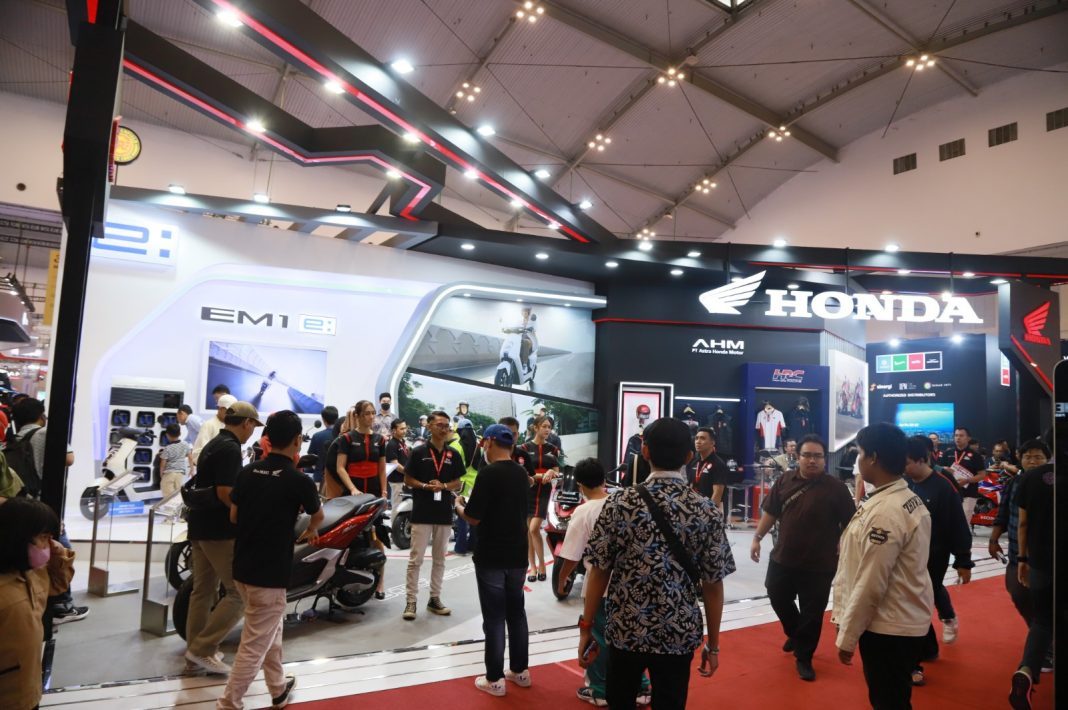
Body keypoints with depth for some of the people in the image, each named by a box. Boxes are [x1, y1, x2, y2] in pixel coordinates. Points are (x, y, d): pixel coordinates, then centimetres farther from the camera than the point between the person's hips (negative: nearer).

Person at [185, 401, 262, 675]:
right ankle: (203, 648, -1)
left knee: (203, 590, 16)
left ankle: (196, 647, 24)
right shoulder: (230, 448, -16)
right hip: (221, 530, -10)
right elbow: (225, 492, -23)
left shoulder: (212, 445, 15)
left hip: (200, 527, 10)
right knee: (240, 592, -5)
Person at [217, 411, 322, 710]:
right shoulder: (299, 481, -14)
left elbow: (233, 516, 10)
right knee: (255, 645, 4)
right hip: (270, 573, -7)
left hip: (242, 567, 7)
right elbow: (318, 516, 6)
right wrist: (311, 531, 29)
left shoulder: (247, 472, 0)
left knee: (271, 629, 23)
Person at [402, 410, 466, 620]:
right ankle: (410, 601, 5)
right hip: (421, 512, -3)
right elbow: (408, 480, 1)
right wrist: (426, 486, -16)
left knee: (439, 559, 11)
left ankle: (434, 598, 20)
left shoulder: (454, 455, 6)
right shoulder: (419, 452, -2)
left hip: (444, 512, 3)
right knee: (416, 559, -2)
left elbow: (458, 482, 9)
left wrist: (444, 486, -11)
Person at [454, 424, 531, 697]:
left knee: (494, 617, 1)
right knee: (516, 613, 16)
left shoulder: (489, 473, -17)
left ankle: (494, 679, 9)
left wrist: (459, 505, 3)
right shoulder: (522, 474, 6)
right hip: (517, 554, 7)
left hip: (491, 556, -7)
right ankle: (520, 671, 26)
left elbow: (473, 518, -17)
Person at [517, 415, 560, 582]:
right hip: (527, 492, 0)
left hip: (545, 493, 0)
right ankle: (533, 567, 16)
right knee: (527, 531, 4)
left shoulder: (553, 450, 9)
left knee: (534, 529, -12)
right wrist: (541, 475, -16)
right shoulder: (525, 448, 1)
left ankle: (542, 565, 4)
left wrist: (551, 472, -16)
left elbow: (556, 472, 7)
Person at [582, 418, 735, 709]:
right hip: (679, 634, 1)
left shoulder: (619, 504, -10)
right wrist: (713, 644, 7)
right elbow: (713, 585, -4)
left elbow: (599, 571, -7)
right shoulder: (707, 512, -8)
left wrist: (586, 628, 3)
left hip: (626, 630, 0)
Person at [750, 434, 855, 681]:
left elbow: (849, 525, -6)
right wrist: (757, 537, 6)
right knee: (778, 599, 19)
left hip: (819, 565, -4)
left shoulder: (835, 487, -10)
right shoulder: (785, 480, 0)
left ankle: (803, 658, 25)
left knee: (812, 613, 6)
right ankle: (795, 634, 47)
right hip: (782, 558, 4)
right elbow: (770, 512, 8)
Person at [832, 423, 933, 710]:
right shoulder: (910, 498, 5)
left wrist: (847, 637, -13)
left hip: (889, 628, -9)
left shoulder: (885, 512, -25)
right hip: (907, 620, 9)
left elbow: (870, 585, -23)